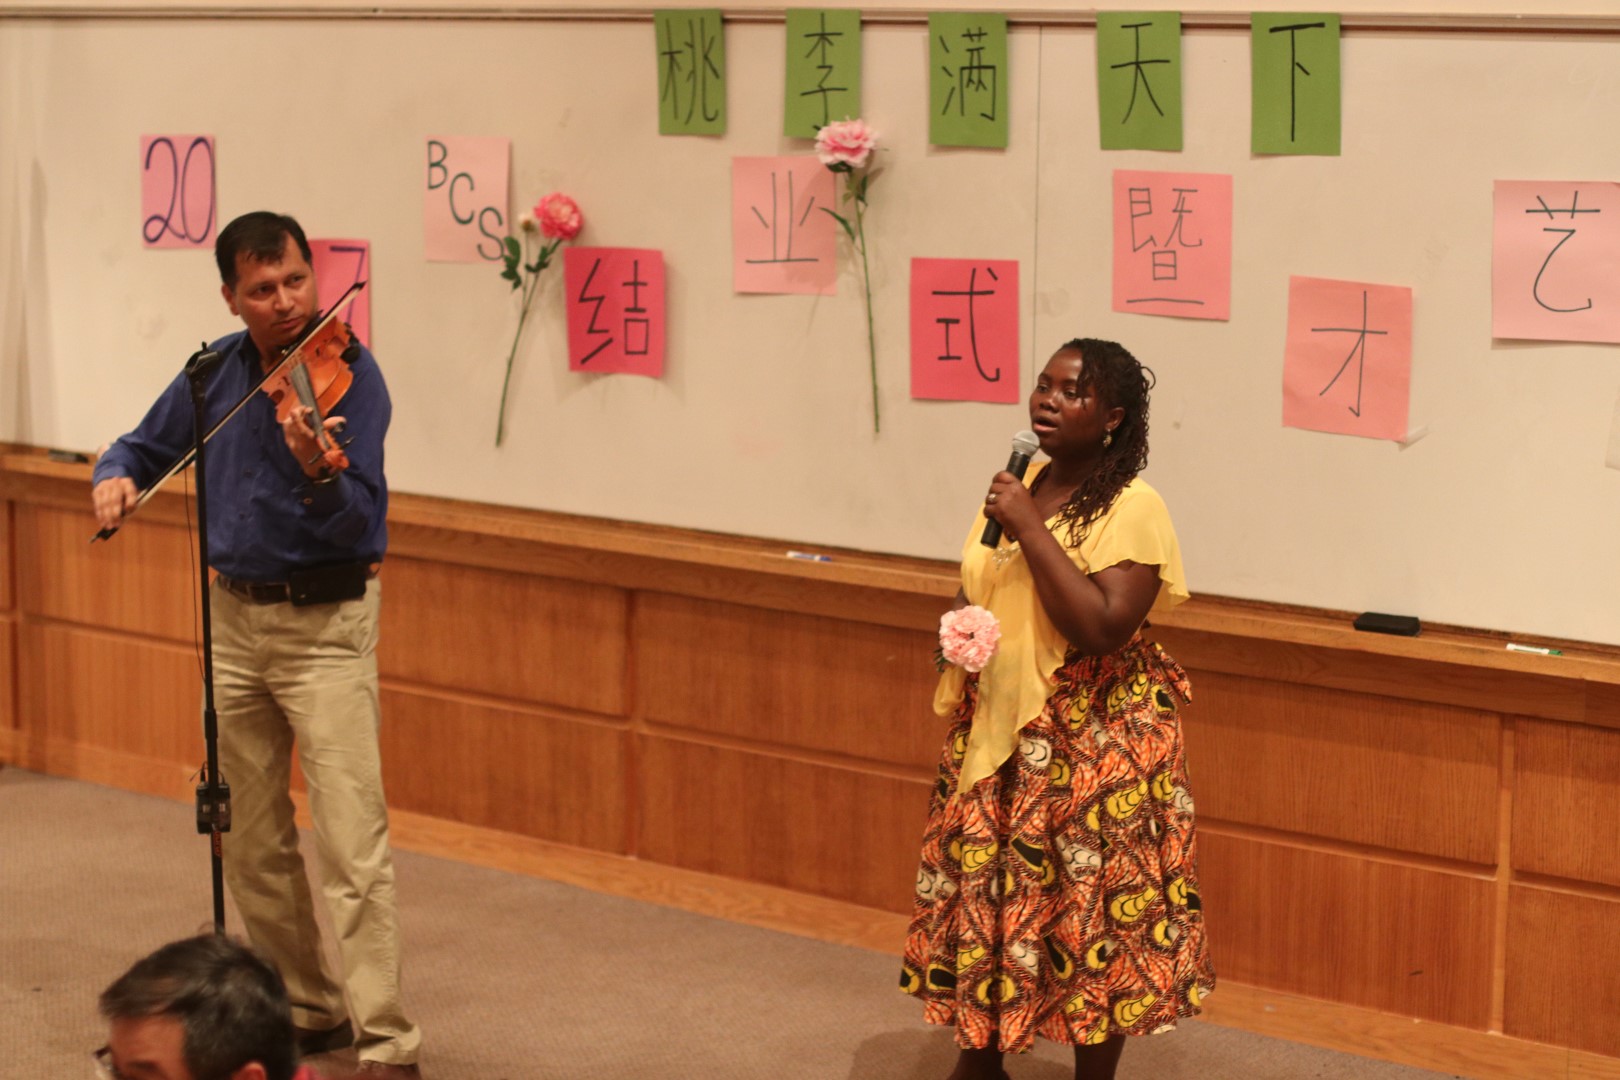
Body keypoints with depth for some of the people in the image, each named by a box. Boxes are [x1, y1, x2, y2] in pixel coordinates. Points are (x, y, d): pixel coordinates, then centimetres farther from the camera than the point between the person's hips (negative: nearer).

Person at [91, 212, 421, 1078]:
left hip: (326, 623, -6)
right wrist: (116, 474, -4)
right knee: (249, 841, 13)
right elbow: (148, 445, 19)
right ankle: (308, 1010, 26)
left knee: (352, 841, -12)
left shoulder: (348, 373, -13)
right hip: (234, 618, 6)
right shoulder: (218, 371, 4)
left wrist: (317, 470, -43)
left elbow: (356, 523, -22)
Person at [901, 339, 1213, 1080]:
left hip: (1091, 740, -7)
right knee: (977, 892, 12)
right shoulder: (1021, 484, 8)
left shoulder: (1132, 508, -14)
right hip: (994, 728, 7)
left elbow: (1103, 629, -26)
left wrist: (1029, 529, -23)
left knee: (1089, 908, -1)